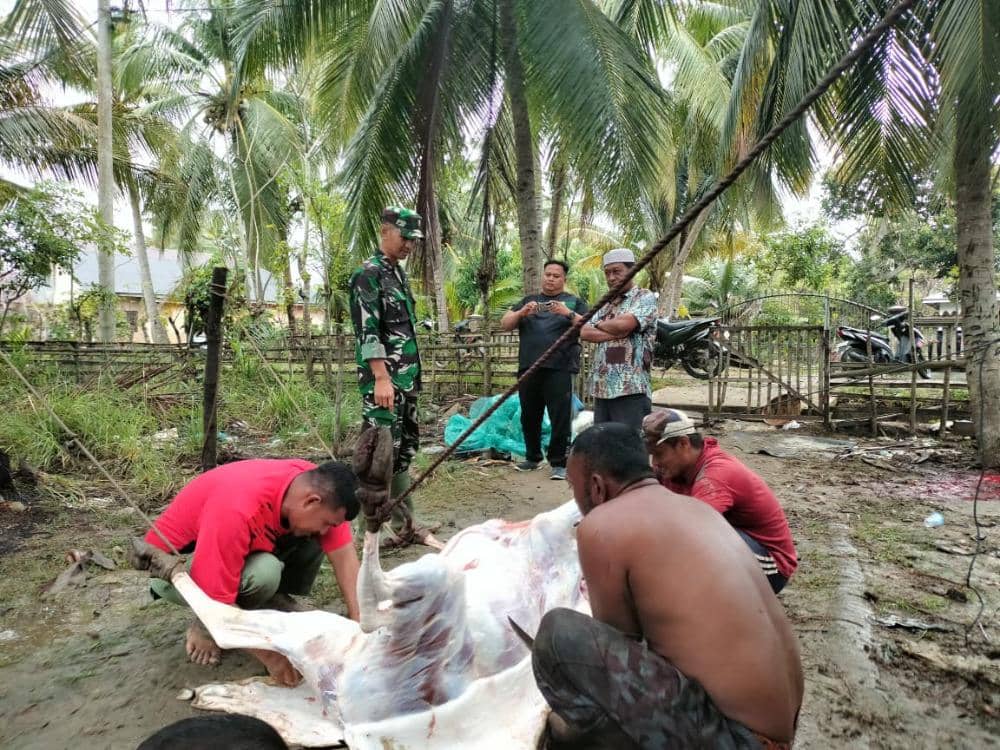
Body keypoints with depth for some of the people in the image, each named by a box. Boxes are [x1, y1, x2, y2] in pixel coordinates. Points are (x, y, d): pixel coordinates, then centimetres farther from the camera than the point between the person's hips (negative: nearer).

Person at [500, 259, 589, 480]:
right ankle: (532, 457, 25)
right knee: (529, 416, 11)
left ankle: (559, 463, 2)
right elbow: (504, 324, 9)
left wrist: (569, 314, -19)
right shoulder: (528, 300, 18)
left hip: (559, 369, -4)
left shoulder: (574, 302, 9)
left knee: (560, 418, -6)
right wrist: (521, 313, -11)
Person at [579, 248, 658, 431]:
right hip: (601, 388, 7)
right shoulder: (604, 304, 19)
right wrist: (614, 333, -11)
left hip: (631, 389, -7)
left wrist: (600, 325, 1)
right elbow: (584, 332, 5)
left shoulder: (645, 297, -1)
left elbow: (624, 323, -19)